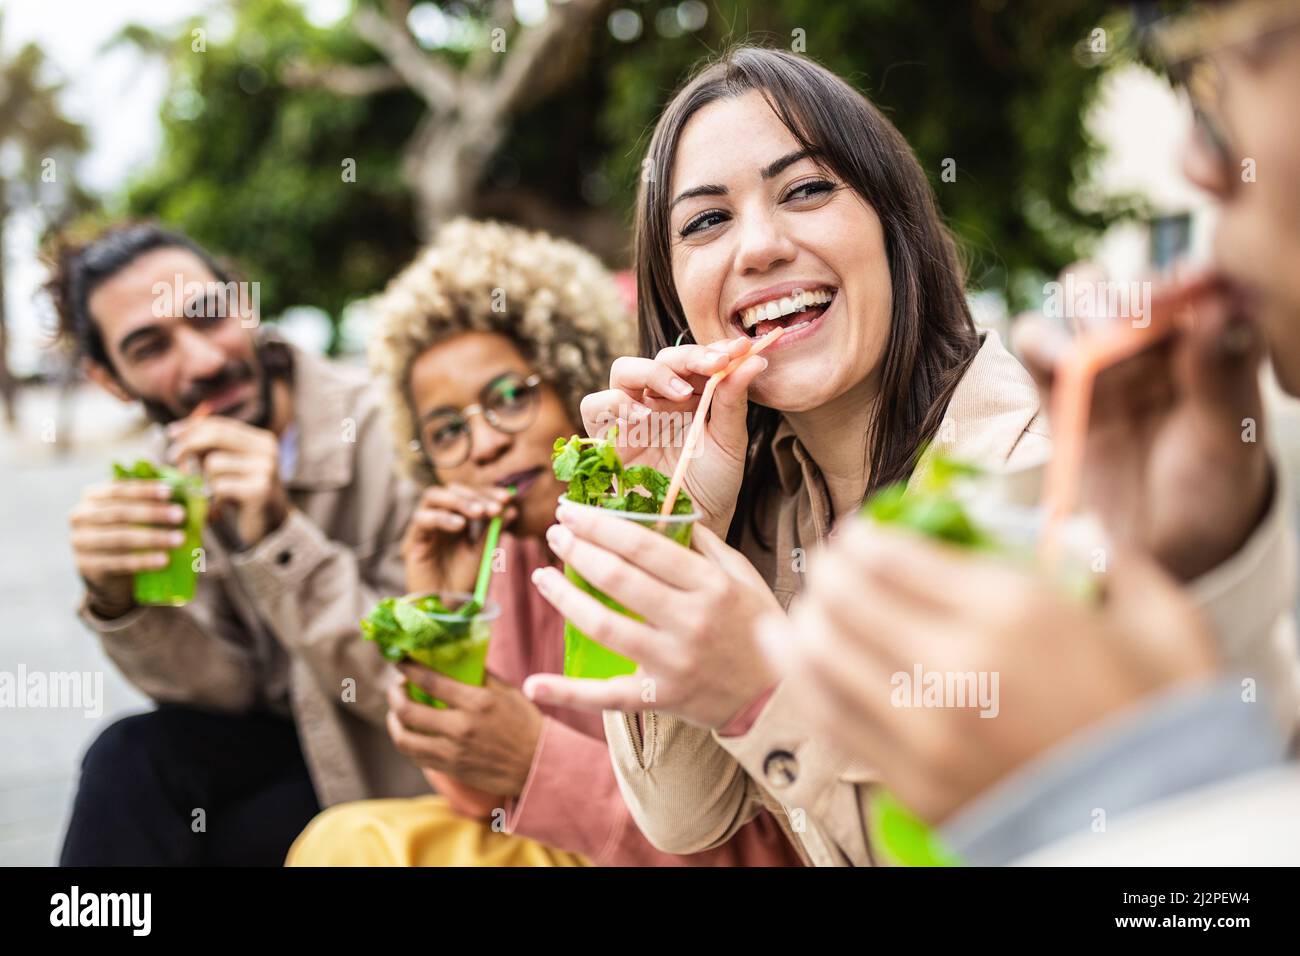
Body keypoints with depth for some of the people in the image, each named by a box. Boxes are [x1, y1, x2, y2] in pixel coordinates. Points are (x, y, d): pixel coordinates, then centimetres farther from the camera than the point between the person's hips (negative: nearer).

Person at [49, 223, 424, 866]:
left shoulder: (383, 437, -24)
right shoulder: (176, 465, -5)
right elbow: (232, 690, -4)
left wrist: (277, 536, -34)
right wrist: (119, 603, -24)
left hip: (402, 765, -5)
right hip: (293, 740, 5)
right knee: (130, 759, -18)